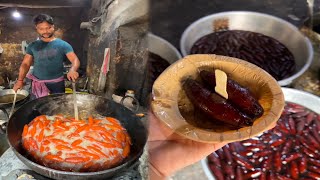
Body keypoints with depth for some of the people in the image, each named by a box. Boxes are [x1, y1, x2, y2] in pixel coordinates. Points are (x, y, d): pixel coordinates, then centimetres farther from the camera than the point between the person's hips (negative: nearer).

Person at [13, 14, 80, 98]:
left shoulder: (62, 45, -4)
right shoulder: (33, 46, 6)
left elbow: (75, 60, -12)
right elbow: (25, 64, 7)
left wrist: (72, 70, -34)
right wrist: (20, 80, -8)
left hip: (57, 83, -2)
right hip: (37, 84, 2)